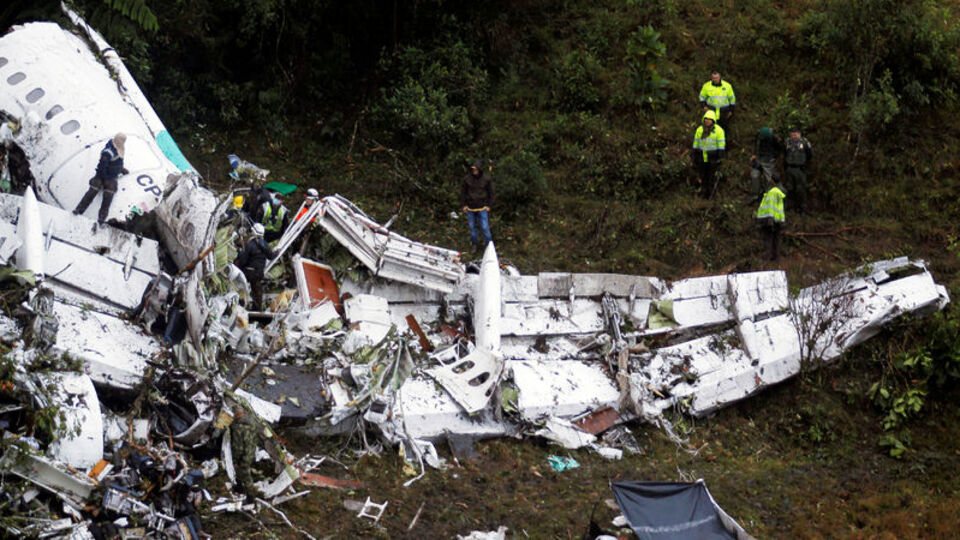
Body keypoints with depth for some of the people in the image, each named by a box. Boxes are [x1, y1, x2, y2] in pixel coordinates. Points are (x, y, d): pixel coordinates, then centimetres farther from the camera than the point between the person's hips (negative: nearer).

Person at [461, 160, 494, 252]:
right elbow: (463, 192, 5)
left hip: (482, 207, -2)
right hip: (470, 208, 2)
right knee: (472, 227, 11)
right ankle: (475, 244, 27)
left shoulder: (487, 179, -9)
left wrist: (489, 205, -1)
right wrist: (464, 205, 3)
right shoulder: (467, 179, -7)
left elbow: (490, 193, 3)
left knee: (485, 227, -4)